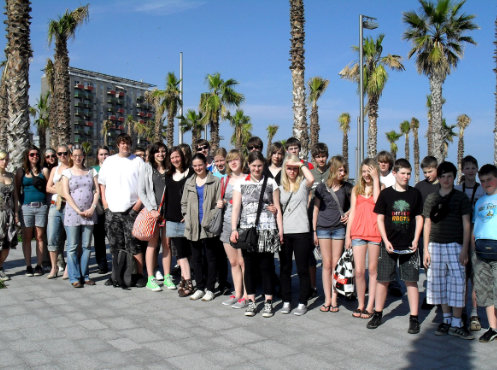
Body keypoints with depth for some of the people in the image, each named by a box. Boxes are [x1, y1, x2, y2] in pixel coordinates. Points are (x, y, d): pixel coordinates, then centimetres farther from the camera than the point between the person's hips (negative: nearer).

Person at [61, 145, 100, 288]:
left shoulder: (91, 172, 13)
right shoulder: (67, 172, 6)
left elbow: (97, 191, 8)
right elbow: (66, 194, -2)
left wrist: (92, 208, -6)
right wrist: (78, 210, -11)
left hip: (89, 214, 2)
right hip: (72, 213, -2)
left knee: (87, 246, 5)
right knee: (72, 247, -2)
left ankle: (85, 275, 13)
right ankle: (75, 277, 4)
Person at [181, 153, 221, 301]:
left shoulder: (215, 181, 1)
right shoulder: (189, 182, 14)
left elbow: (218, 203, -1)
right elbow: (184, 203, 20)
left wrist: (212, 219, -10)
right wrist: (186, 216, 7)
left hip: (208, 225, -4)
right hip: (193, 226, 4)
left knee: (210, 257, 1)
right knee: (196, 257, 9)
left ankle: (209, 289, 9)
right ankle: (199, 288, 18)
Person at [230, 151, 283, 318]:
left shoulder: (271, 183, 8)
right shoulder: (241, 184, 9)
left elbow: (278, 209, 7)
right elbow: (236, 207, 4)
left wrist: (281, 230, 0)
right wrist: (234, 230, -7)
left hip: (267, 231, -1)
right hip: (247, 230, 1)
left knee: (266, 266, 0)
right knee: (249, 266, 4)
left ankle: (268, 302, 9)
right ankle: (251, 302, 13)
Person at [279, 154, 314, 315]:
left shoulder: (303, 184, 3)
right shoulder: (281, 188, 14)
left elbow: (311, 179, -20)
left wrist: (301, 164, -9)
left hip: (301, 232, -4)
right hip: (284, 232, 4)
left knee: (302, 269, 2)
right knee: (284, 269, 8)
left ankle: (302, 302, 10)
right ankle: (286, 301, 18)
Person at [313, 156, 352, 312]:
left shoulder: (346, 187, 4)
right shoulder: (322, 187, 1)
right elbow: (316, 209, 4)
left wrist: (348, 214, -4)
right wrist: (314, 231, 1)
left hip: (339, 228, 0)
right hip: (323, 228, 0)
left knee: (336, 264, 2)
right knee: (327, 264, 3)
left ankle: (334, 299, 10)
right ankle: (327, 299, 9)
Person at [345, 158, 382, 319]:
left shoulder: (381, 188, 6)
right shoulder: (356, 189, 15)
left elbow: (377, 202, -15)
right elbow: (352, 212, 13)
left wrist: (376, 179, -9)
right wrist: (348, 235, 8)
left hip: (375, 233, -2)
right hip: (358, 233, 2)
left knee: (373, 270, 4)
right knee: (358, 271, -1)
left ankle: (370, 306, 10)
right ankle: (360, 304, 12)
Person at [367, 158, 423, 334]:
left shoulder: (415, 193, 4)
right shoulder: (386, 193, 1)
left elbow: (419, 218, 9)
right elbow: (380, 218, 3)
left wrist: (415, 240, -2)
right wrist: (386, 241, -6)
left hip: (409, 246, 1)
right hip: (389, 245, 0)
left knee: (411, 280, 1)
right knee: (382, 279, 3)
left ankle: (414, 318, 10)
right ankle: (377, 314, 17)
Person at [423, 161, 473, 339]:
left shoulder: (460, 197, 3)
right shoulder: (431, 198, 9)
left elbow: (466, 224, 1)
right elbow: (427, 224, 10)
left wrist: (464, 249, -6)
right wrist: (425, 250, 5)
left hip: (455, 245, -2)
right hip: (435, 245, 2)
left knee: (458, 282, -7)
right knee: (440, 283, 6)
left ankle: (456, 324, -1)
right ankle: (446, 319, 18)